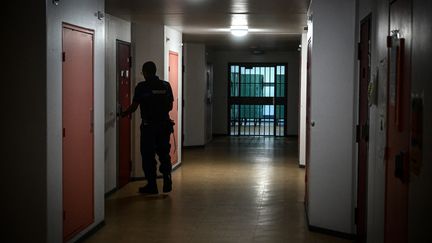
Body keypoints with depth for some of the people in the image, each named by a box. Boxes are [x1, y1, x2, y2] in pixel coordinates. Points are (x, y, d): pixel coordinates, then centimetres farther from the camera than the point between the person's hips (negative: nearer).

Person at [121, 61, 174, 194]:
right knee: (164, 154, 14)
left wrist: (122, 115, 9)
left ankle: (152, 186, 7)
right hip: (164, 125, 4)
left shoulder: (141, 87, -8)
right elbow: (170, 106, 8)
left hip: (148, 126, -4)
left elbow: (133, 107, -7)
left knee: (148, 156, 5)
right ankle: (167, 183, 11)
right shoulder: (166, 85, 4)